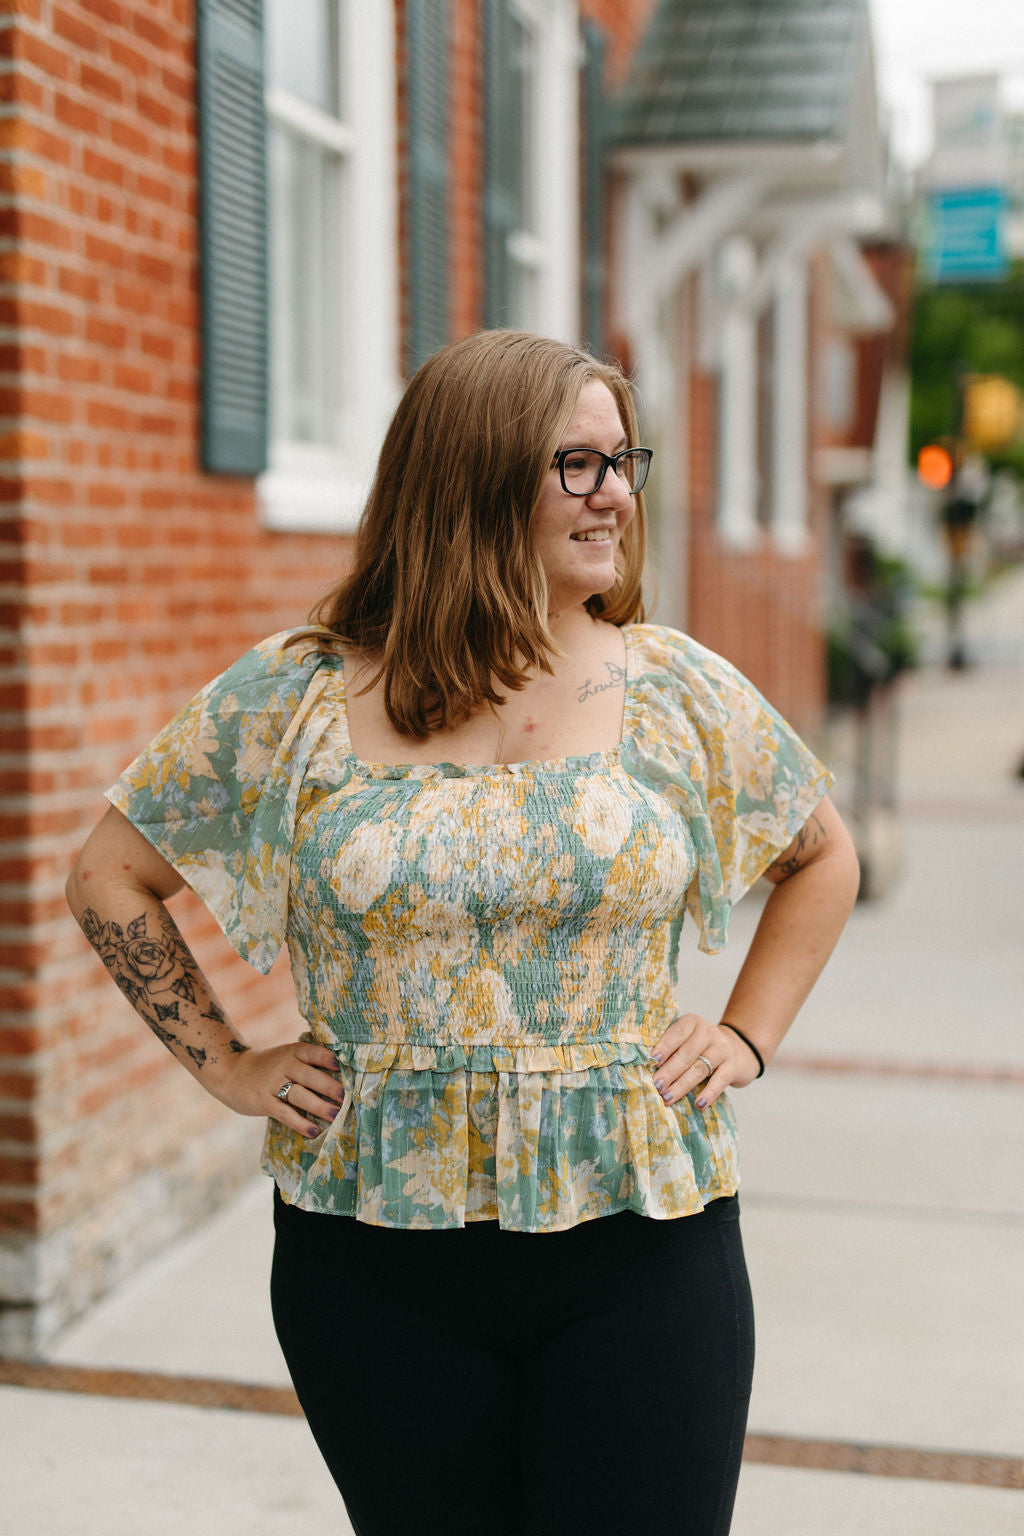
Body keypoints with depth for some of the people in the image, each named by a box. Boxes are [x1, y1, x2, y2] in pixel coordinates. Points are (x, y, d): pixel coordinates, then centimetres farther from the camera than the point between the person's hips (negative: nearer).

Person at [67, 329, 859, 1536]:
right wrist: (225, 1065, 2)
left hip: (639, 1245, 1)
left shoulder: (682, 693, 1)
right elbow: (109, 875, 8)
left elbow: (823, 859, 17)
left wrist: (745, 1037, 7)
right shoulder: (293, 700, -3)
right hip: (376, 1249, 0)